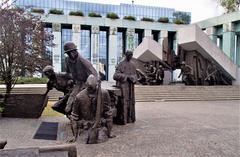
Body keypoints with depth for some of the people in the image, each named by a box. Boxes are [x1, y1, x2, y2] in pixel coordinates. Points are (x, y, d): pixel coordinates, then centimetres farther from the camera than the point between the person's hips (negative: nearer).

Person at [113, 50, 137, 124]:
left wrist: (132, 78, -9)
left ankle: (130, 118, 20)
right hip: (123, 86, -6)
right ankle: (123, 119, 1)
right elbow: (116, 76, -13)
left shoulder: (132, 65, 13)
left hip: (130, 87, 6)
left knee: (131, 101, 9)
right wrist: (126, 76, -16)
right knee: (124, 102, -7)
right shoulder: (121, 64, -6)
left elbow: (135, 76, 14)